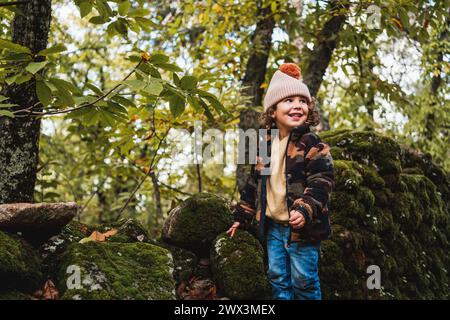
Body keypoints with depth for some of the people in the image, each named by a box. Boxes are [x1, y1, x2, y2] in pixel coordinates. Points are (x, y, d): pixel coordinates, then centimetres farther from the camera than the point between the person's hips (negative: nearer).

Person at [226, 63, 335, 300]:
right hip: (273, 226, 6)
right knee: (277, 279, 12)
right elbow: (254, 184, 16)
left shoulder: (311, 144, -9)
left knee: (304, 281, 2)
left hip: (301, 227, -6)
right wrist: (242, 216, 17)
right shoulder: (265, 147, 8)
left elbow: (322, 181, -16)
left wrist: (306, 210, -30)